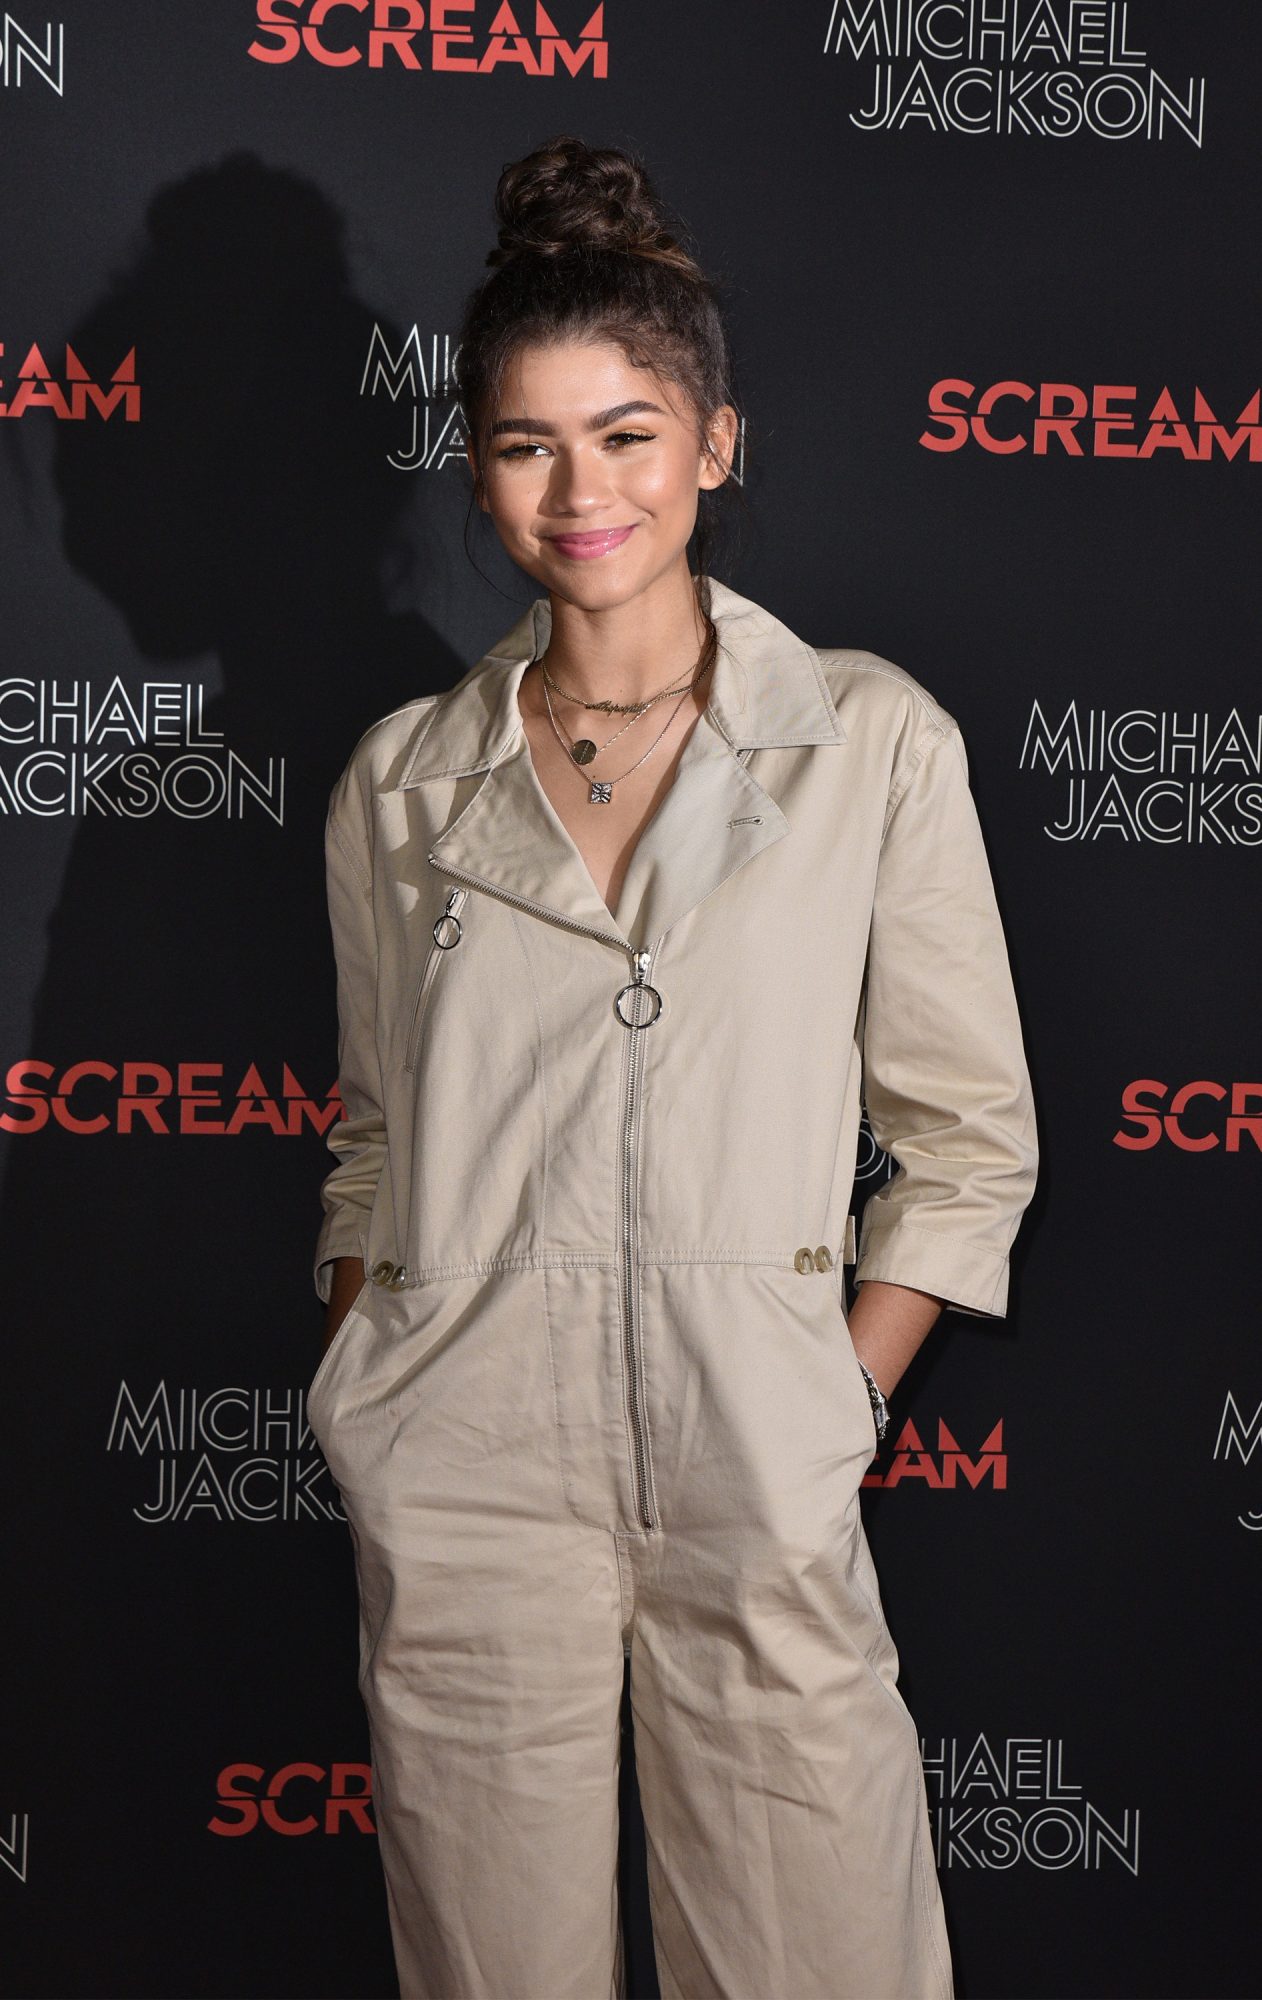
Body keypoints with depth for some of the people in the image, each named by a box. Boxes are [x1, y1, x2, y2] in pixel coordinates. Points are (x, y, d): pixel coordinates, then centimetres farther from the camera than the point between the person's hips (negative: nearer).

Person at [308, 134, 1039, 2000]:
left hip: (758, 1493, -1)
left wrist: (836, 1411, -3)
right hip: (460, 1494, 2)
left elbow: (972, 1140, 4)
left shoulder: (876, 743, 1)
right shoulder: (404, 779, 7)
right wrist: (376, 1411, 5)